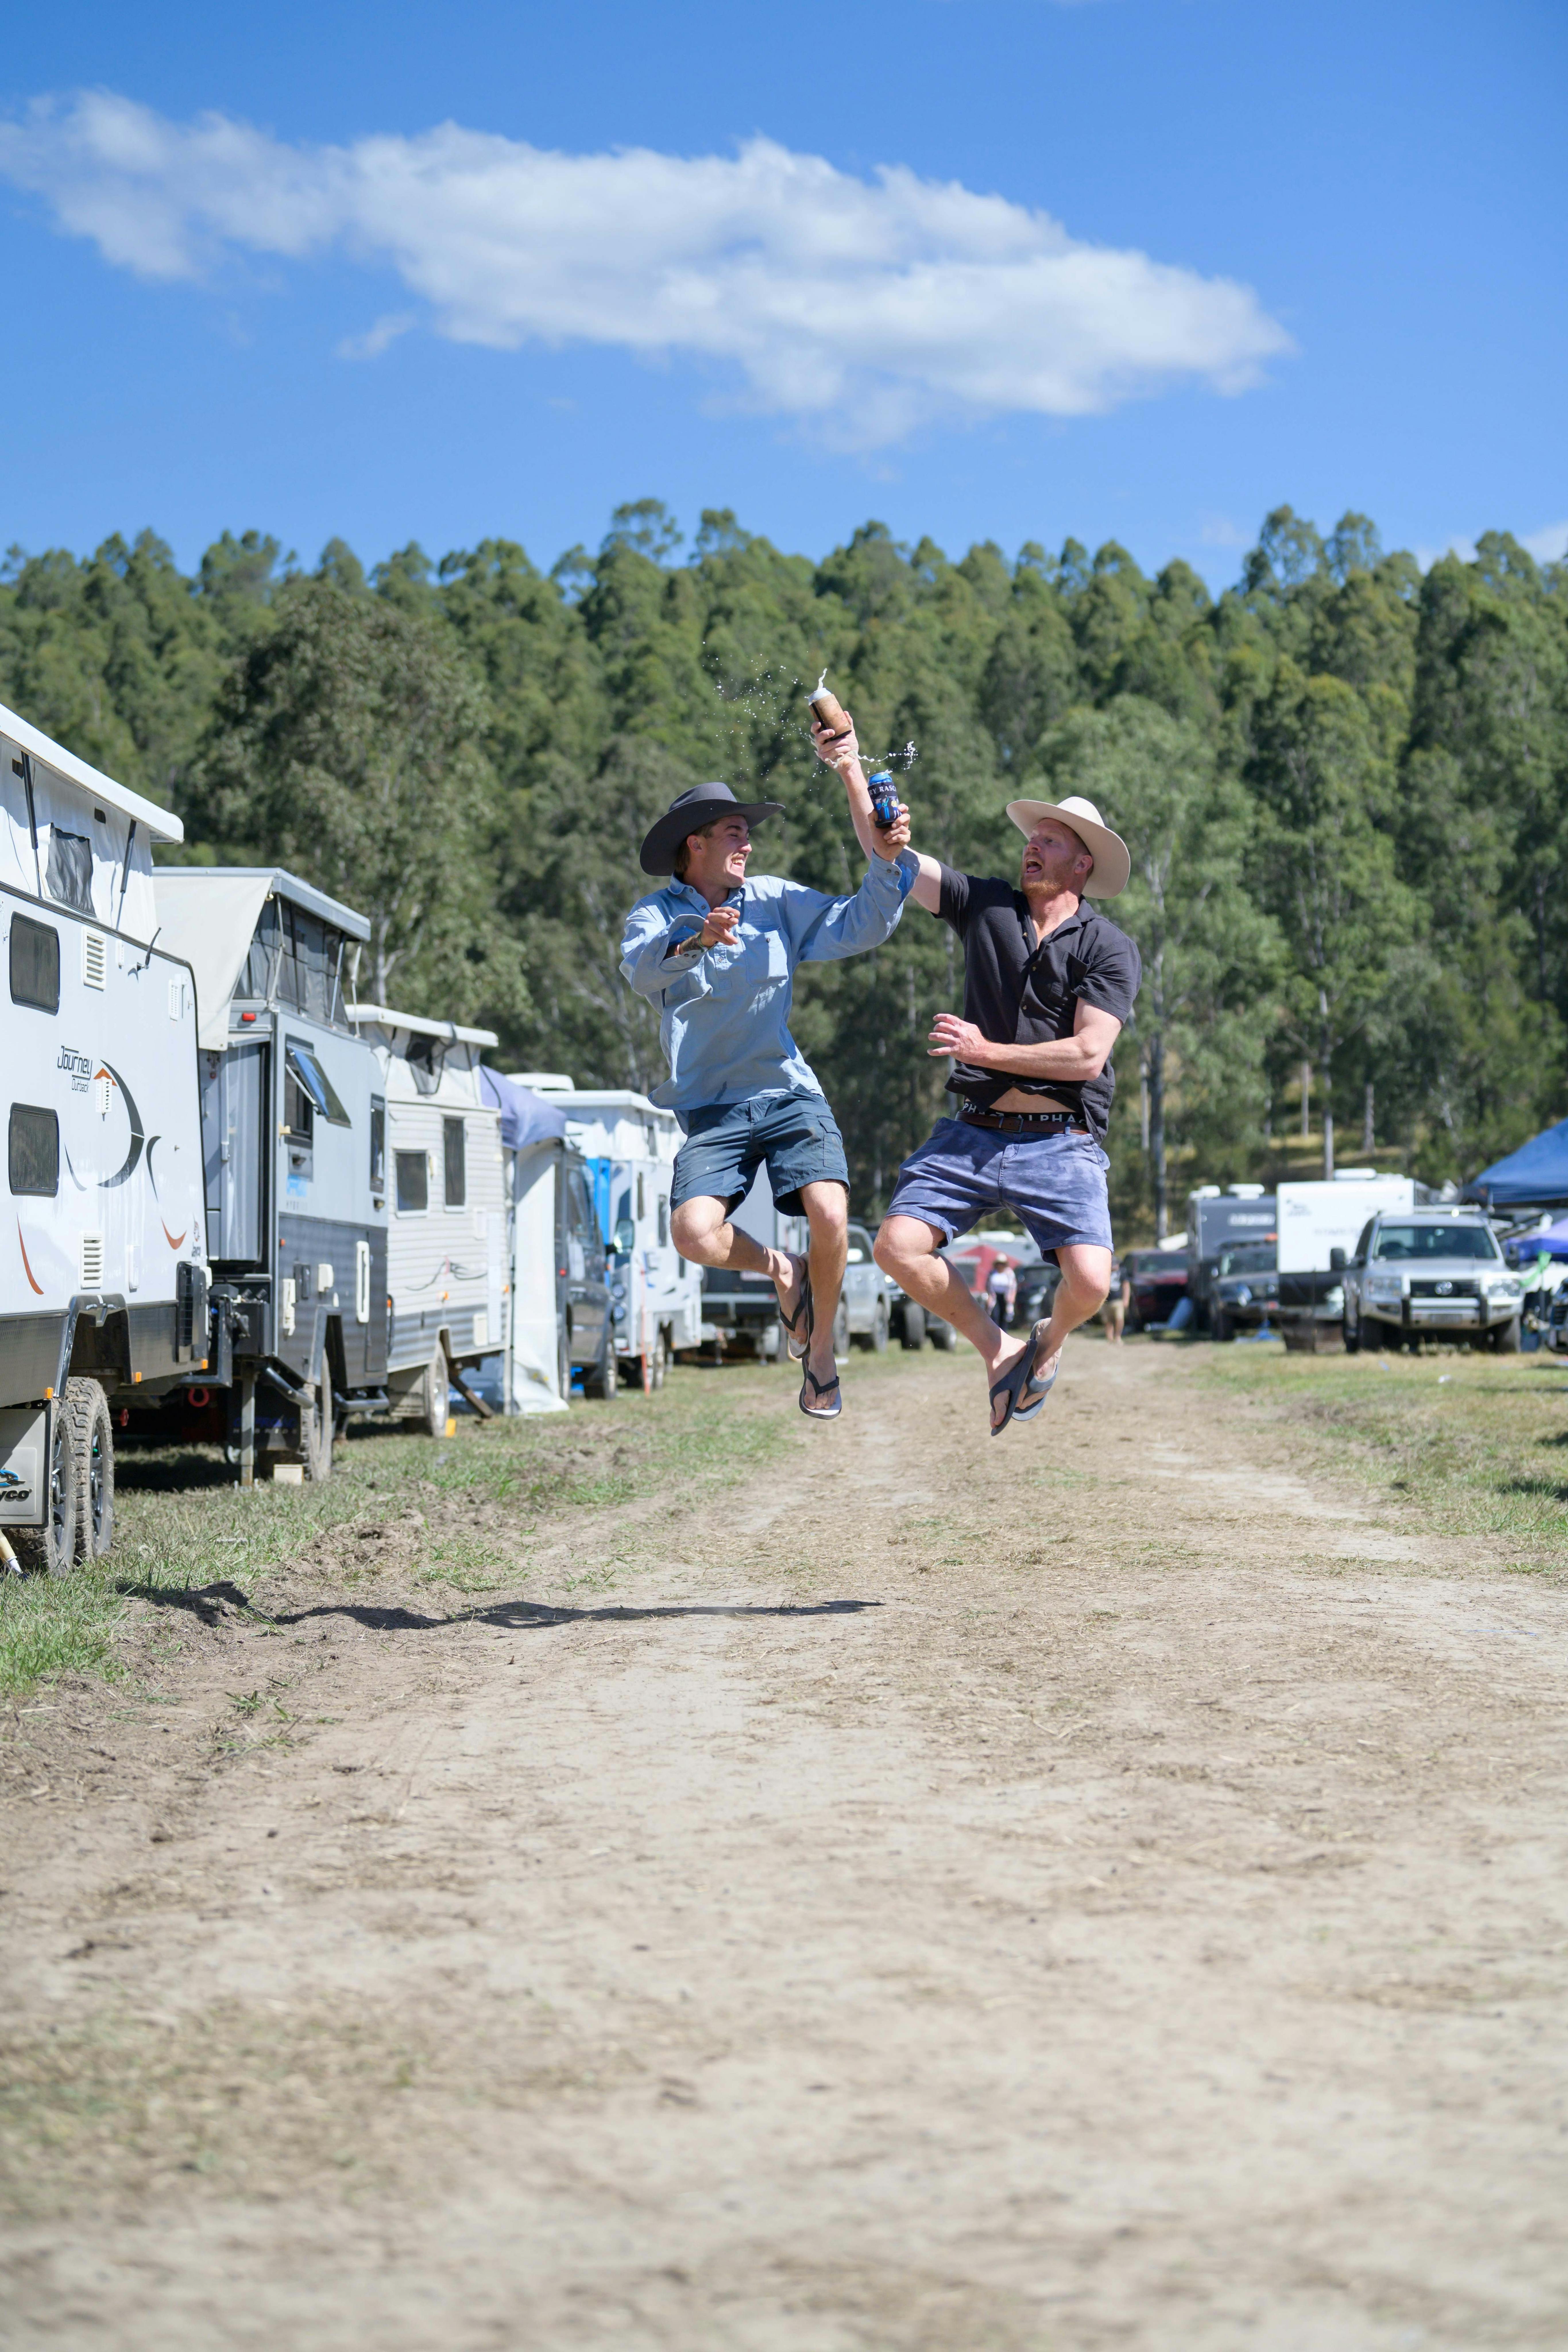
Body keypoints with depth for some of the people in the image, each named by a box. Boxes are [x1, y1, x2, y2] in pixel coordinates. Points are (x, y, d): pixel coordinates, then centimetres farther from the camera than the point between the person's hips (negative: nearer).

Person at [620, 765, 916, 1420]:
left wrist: (885, 861, -10)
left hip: (789, 1093, 1)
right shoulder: (655, 916, 3)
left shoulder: (773, 900, 12)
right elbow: (641, 969, -20)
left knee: (829, 1214, -24)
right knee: (695, 1232, -25)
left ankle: (820, 1348, 1)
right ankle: (780, 1271, 9)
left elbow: (858, 927, 7)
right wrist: (693, 943, -40)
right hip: (713, 1108, -1)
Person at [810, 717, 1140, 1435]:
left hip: (1060, 1142, -3)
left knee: (1089, 1280, -20)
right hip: (973, 1132, 3)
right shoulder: (986, 905, 9)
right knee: (898, 1247, -15)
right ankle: (999, 1350, 8)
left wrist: (988, 1051, -11)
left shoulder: (1108, 948, 0)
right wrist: (853, 775, -9)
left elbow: (1087, 1055, -10)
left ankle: (1049, 1342, 18)